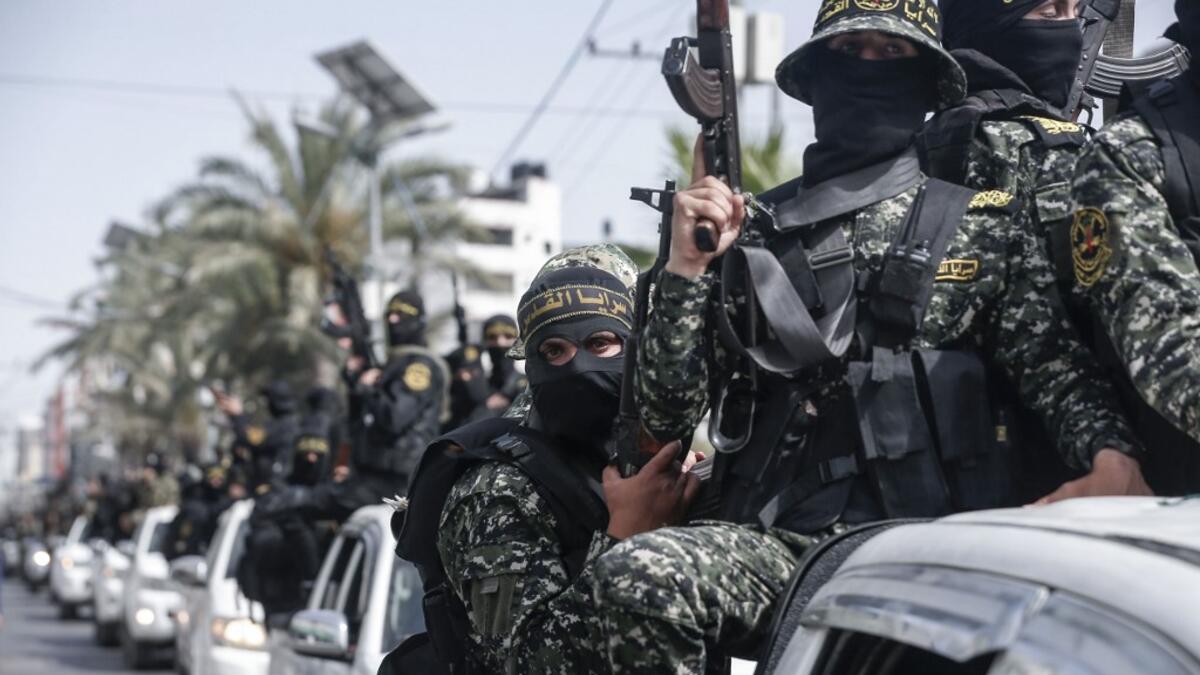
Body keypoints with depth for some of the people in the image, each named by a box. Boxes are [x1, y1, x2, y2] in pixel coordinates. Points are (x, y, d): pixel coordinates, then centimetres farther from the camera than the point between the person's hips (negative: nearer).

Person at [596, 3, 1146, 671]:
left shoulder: (981, 226, 13)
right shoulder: (752, 232, 15)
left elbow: (1057, 373, 0)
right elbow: (666, 417, 11)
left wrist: (1113, 454, -20)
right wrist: (687, 267, -1)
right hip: (773, 537, 2)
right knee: (634, 576, -28)